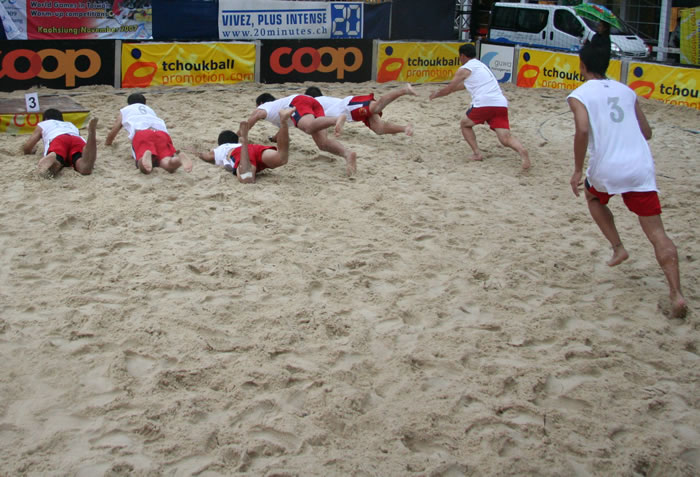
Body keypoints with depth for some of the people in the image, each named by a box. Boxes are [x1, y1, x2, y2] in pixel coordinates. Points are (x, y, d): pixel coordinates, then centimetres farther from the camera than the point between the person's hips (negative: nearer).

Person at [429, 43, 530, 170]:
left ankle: (477, 153, 6)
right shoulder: (481, 65, 31)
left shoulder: (464, 69, 9)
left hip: (484, 104, -5)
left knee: (465, 124, 22)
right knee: (506, 138, -5)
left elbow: (448, 90, 16)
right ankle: (521, 151, -37)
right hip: (501, 104, 5)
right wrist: (444, 90, 54)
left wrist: (436, 95, 36)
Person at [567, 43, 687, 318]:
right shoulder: (626, 91, 16)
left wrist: (577, 170, -9)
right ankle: (676, 293, -13)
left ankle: (618, 248, 20)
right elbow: (647, 133, 20)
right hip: (642, 167, 3)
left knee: (594, 198, 33)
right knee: (657, 234, -1)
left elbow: (582, 131, -17)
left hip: (606, 169, -3)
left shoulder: (579, 95, 1)